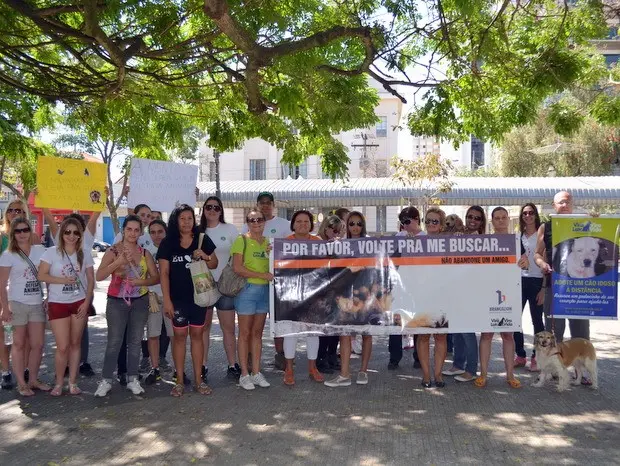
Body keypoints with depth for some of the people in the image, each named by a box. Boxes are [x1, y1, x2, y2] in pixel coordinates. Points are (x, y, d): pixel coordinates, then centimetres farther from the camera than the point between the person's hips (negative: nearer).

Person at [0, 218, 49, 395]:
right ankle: (21, 383, 14)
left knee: (38, 344, 8)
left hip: (37, 304, 3)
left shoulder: (40, 250, 3)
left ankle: (33, 379, 22)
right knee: (19, 344, 6)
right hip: (18, 304, -3)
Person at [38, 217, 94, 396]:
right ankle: (59, 383, 16)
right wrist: (63, 280, -18)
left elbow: (90, 280, 4)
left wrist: (86, 302, -5)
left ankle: (72, 382, 18)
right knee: (63, 346, -3)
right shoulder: (52, 252, -4)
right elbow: (41, 275, -7)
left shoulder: (85, 255, 2)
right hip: (58, 304, -2)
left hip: (79, 303, 2)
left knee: (75, 343, 7)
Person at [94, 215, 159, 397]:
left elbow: (156, 277, 3)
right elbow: (99, 276, -16)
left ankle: (133, 379, 17)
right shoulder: (113, 251, -6)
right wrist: (118, 262, -27)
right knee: (114, 342, -2)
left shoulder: (145, 253, 4)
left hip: (140, 302, 3)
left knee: (135, 341, 8)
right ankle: (106, 380, 7)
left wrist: (141, 281, -15)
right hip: (117, 301, -3)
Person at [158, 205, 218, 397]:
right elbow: (164, 273, -3)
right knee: (179, 335, 4)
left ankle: (198, 380, 15)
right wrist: (166, 300, -9)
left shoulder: (203, 240, 3)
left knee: (197, 334, 7)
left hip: (199, 296, 1)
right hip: (178, 298, -1)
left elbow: (214, 265, 10)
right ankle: (179, 381, 13)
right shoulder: (167, 243, -1)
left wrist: (205, 257, -12)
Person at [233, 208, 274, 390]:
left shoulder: (268, 242, 12)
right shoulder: (242, 240, -5)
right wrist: (262, 275, -17)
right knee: (245, 333, 1)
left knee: (257, 332, 10)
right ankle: (244, 374, 9)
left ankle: (256, 372, 17)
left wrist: (272, 254, -3)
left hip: (264, 290, 5)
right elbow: (237, 268, -14)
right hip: (247, 289, -5)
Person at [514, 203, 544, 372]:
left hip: (536, 281, -4)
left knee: (537, 320, 1)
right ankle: (520, 355, 16)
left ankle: (536, 357, 12)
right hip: (519, 280, 4)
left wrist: (544, 287, -9)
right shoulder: (518, 236, 11)